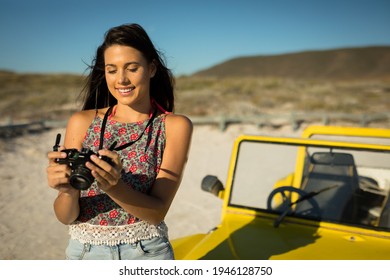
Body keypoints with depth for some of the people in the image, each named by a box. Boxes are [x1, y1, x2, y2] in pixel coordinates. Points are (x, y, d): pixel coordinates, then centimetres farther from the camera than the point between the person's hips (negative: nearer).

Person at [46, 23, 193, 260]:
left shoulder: (175, 126, -9)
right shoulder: (82, 122, -5)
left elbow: (158, 212, -15)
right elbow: (66, 217, -5)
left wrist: (114, 187, -32)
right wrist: (67, 190, -26)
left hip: (146, 252, -1)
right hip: (84, 250, 2)